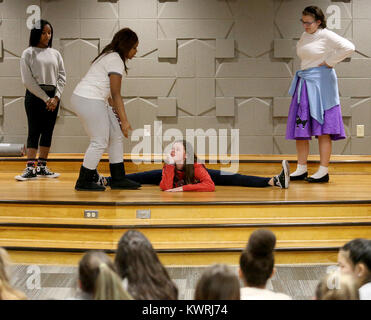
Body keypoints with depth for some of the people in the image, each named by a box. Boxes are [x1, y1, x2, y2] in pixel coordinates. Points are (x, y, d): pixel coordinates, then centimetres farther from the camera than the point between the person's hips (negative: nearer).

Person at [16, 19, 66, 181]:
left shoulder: (55, 54, 12)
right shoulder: (28, 53, 0)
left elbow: (62, 76, 8)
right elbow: (28, 80, -6)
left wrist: (56, 97, -7)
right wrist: (45, 98, -11)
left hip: (53, 96, 4)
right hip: (35, 95, -4)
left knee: (48, 131, 4)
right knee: (34, 131, -6)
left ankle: (42, 167, 9)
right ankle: (30, 168, -8)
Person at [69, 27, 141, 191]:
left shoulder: (110, 56, 18)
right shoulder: (116, 61, -14)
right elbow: (116, 94, -16)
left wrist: (116, 110, 21)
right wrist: (124, 120, -14)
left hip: (94, 101, 11)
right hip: (89, 102, -11)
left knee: (116, 137, 11)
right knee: (100, 142, -3)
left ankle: (118, 179, 16)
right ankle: (83, 182, 9)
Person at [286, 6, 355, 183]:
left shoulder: (326, 36, -9)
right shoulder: (304, 36, 13)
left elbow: (349, 47, -18)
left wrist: (329, 62, -11)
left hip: (320, 83, -8)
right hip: (304, 84, 8)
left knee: (322, 129, -6)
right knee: (300, 128, 7)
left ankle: (323, 171, -4)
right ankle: (301, 169, 14)